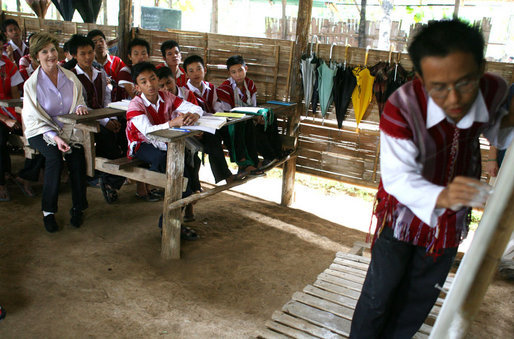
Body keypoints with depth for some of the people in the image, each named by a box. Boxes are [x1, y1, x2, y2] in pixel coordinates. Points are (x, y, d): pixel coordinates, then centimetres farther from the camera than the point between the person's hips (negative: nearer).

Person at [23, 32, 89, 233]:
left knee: (76, 155, -28)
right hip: (41, 132, -2)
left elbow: (79, 101, 16)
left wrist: (80, 107, -11)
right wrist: (54, 137, -24)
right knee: (54, 156, -32)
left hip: (69, 129, 2)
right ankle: (48, 211, -19)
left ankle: (78, 208, -14)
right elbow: (34, 119, -8)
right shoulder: (32, 84, -4)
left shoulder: (70, 77, 6)